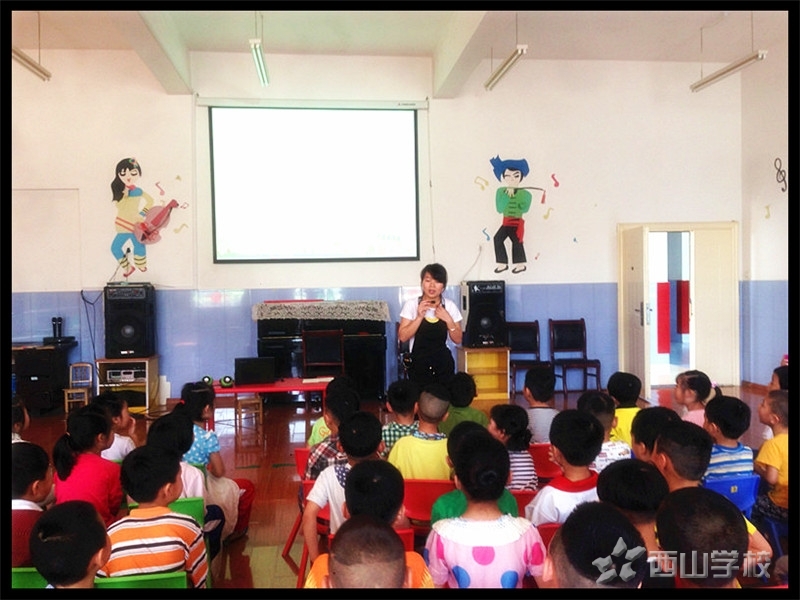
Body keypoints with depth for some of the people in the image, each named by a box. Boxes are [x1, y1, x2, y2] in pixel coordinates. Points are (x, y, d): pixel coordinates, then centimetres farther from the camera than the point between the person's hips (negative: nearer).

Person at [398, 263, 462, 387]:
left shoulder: (450, 306, 2)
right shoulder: (411, 304, -2)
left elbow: (458, 340, 4)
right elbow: (402, 337, -7)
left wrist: (448, 319, -11)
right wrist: (419, 317, -17)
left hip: (443, 364, 1)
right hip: (419, 364, -1)